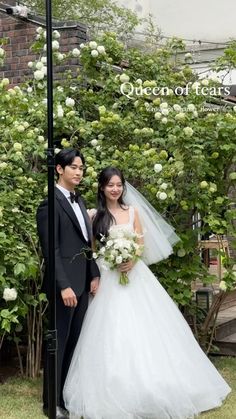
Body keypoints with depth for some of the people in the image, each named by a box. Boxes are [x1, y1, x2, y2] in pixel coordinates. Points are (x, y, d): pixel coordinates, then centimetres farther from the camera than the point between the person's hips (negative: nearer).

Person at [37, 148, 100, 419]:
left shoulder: (79, 201, 13)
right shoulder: (50, 203, -12)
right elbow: (50, 250, -17)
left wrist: (94, 274, 8)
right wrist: (63, 286, -20)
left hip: (82, 282, 8)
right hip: (64, 284, -8)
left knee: (74, 341, 13)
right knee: (59, 343, 1)